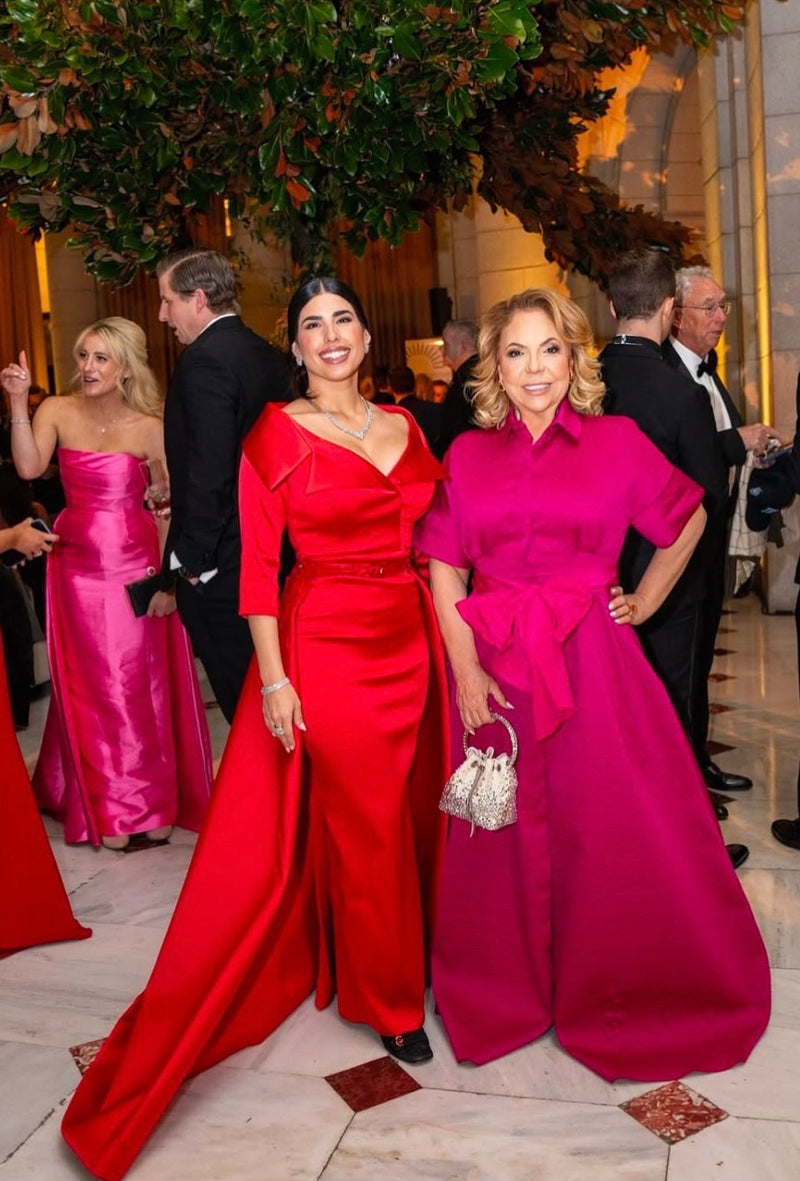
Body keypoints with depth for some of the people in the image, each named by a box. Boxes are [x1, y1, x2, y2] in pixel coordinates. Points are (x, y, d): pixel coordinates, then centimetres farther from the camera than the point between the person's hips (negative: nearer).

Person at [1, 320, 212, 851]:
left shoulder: (150, 428, -3)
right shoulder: (56, 411, 1)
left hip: (136, 566, -2)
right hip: (77, 566, 2)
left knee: (140, 683, 4)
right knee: (91, 688, 7)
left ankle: (153, 804, 19)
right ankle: (110, 810, 20)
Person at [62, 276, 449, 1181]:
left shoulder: (403, 426, 9)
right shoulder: (275, 433, -6)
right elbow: (257, 563, -9)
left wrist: (454, 646, 7)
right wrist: (273, 678, -15)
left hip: (410, 642, 5)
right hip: (325, 645, -5)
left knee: (413, 809, 16)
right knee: (362, 825, 7)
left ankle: (407, 960, 41)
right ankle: (388, 998, 28)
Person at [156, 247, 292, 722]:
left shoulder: (203, 361, -16)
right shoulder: (268, 355, 11)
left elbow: (208, 473, -23)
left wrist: (192, 557, -14)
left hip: (221, 565, -9)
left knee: (238, 691, 2)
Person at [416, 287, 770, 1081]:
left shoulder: (617, 441, 1)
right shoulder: (468, 454, 5)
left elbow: (687, 520, 14)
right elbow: (444, 571, 0)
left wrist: (646, 602, 10)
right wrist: (465, 669, -10)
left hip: (591, 666, -1)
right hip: (494, 669, 1)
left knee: (614, 832, 5)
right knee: (503, 835, 10)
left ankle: (620, 995, 29)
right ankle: (508, 990, 31)